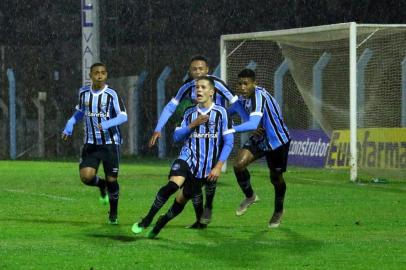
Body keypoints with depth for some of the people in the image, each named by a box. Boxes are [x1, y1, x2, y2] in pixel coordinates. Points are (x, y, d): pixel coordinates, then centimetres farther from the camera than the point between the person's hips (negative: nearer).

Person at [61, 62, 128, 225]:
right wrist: (69, 126, 7)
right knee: (86, 176, -14)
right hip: (91, 143, 3)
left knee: (111, 179, 0)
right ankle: (101, 185, 23)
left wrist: (107, 124, -31)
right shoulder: (83, 93, 3)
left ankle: (113, 214, 23)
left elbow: (123, 116, -15)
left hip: (110, 142, -3)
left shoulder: (111, 95, -10)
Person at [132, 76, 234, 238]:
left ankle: (159, 225, 26)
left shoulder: (220, 113, -1)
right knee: (173, 184, -28)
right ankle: (146, 220, -21)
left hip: (205, 167, -1)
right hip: (187, 158, 1)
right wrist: (193, 125, -9)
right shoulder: (189, 113, 11)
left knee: (181, 200, 3)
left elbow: (228, 142, -2)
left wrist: (218, 166, -9)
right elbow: (177, 136, 7)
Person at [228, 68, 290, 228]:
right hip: (259, 139, 6)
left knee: (276, 178, 10)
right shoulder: (243, 98, -7)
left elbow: (253, 124, -45)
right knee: (239, 164, -15)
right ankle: (250, 196, 11)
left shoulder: (259, 96, -32)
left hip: (277, 140, -6)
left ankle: (278, 211, 37)